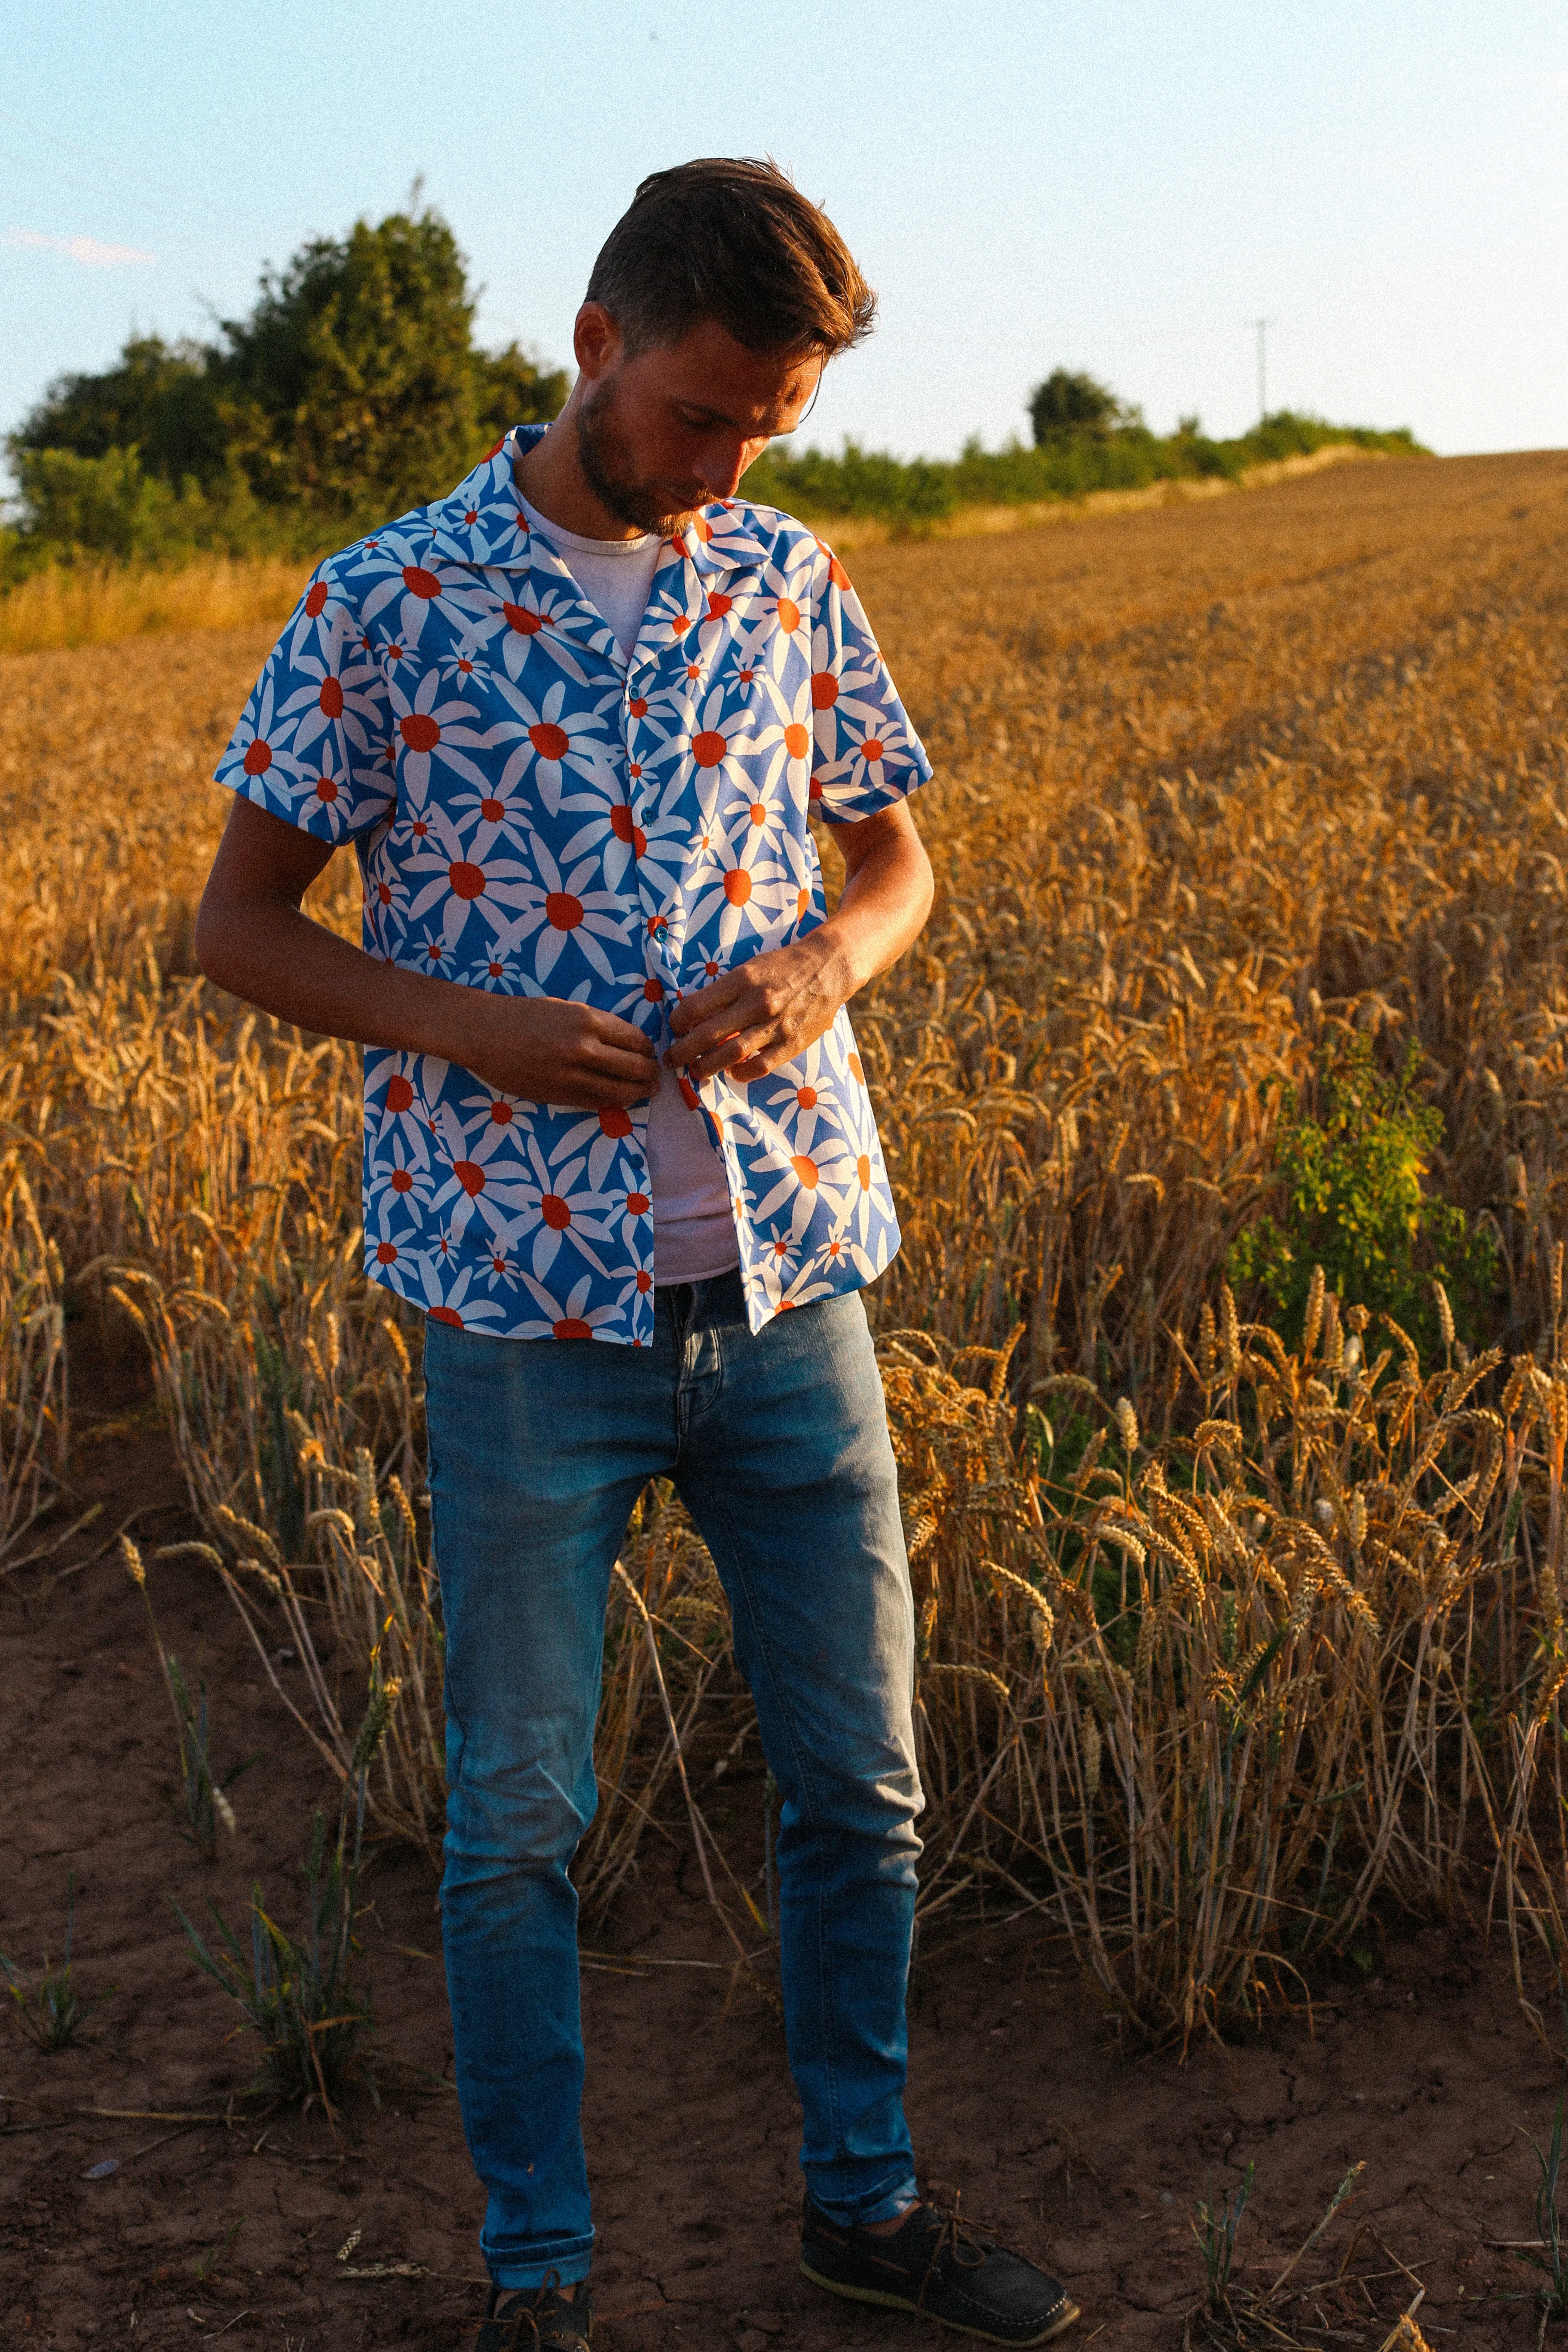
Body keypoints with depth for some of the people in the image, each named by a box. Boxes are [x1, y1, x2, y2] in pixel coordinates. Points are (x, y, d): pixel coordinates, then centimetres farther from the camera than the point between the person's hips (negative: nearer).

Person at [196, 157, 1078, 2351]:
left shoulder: (793, 582, 5)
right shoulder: (386, 601, -5)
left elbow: (897, 855, 16)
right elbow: (238, 923, 1)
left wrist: (828, 962, -7)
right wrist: (470, 1030, -16)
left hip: (791, 1273, 4)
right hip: (528, 1297, -3)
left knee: (860, 1777, 13)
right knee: (520, 1814, 8)